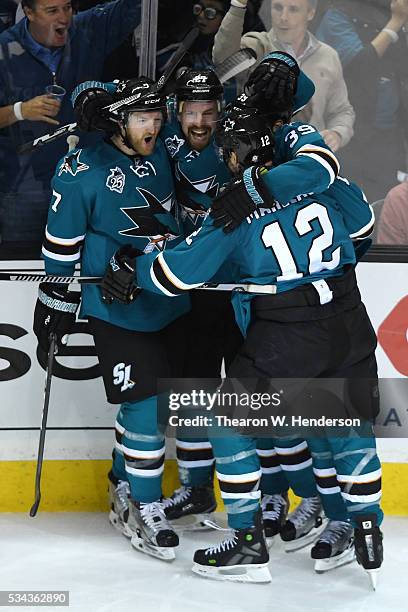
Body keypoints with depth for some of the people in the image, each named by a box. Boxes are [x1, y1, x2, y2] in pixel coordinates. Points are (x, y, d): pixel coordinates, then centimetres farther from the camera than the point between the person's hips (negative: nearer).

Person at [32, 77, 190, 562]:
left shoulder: (162, 152, 0)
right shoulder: (80, 173, -13)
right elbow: (62, 246, -6)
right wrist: (56, 303, 0)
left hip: (170, 303, 6)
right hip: (117, 311, -6)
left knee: (148, 399, 14)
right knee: (144, 404, -8)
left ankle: (125, 485, 34)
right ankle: (144, 509, 5)